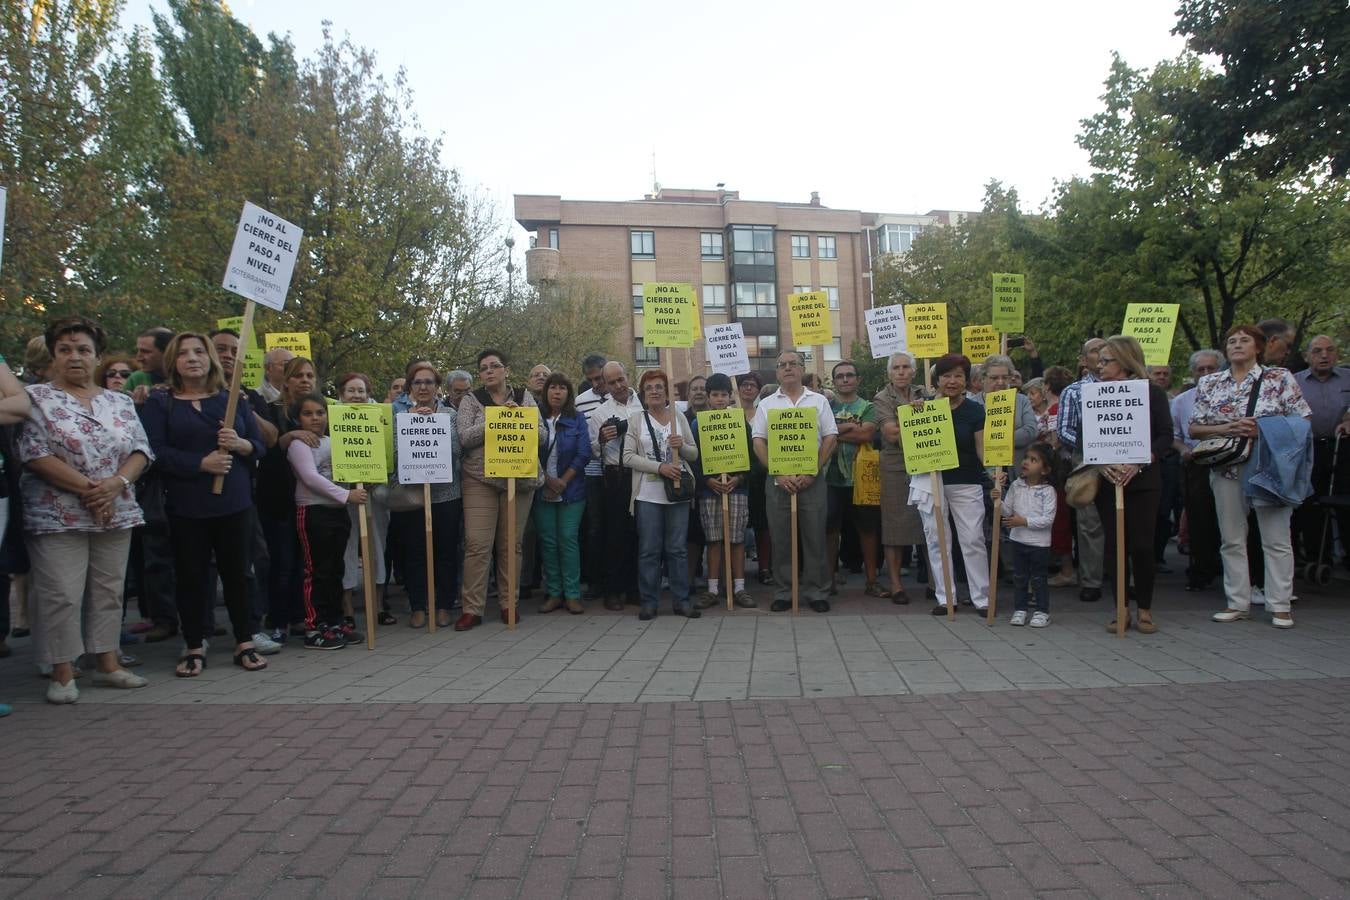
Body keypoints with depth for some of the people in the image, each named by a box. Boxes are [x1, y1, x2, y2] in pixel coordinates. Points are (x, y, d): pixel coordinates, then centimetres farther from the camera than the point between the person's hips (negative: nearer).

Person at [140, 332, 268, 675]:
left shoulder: (233, 399, 11)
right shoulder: (160, 402, 4)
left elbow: (260, 446, 8)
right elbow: (157, 451, -8)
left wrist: (239, 443, -14)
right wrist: (201, 463, -19)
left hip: (233, 502, 2)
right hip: (186, 505, -2)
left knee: (237, 572, 6)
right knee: (190, 576, 4)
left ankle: (244, 643, 16)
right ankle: (194, 648, 16)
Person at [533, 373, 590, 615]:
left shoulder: (578, 419, 2)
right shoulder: (536, 418, 3)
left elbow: (584, 454, -4)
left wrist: (563, 481, -9)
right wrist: (546, 479, -8)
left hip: (571, 491, -1)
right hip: (542, 491, 1)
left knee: (568, 540, -3)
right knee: (547, 542, 3)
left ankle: (572, 595, 2)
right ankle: (553, 593, 11)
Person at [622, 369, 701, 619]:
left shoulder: (679, 418, 10)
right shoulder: (635, 420, 3)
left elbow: (694, 454, 12)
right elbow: (628, 457, -6)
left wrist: (682, 445, -10)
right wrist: (660, 467, -16)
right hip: (647, 494, -2)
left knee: (677, 549, 6)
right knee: (649, 550, 2)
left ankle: (682, 601, 14)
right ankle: (649, 602, 11)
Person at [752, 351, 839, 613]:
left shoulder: (819, 401, 8)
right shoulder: (766, 404, 8)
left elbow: (830, 439, 3)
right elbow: (759, 443, 2)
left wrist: (813, 473, -8)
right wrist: (779, 474, -9)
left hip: (812, 480, 0)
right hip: (777, 480, 1)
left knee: (815, 538, 3)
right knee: (780, 539, 4)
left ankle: (816, 592, 13)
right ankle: (783, 593, 14)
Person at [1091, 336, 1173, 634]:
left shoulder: (1152, 393, 1)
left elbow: (1165, 436, -3)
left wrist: (1137, 463, -17)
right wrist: (1101, 465, -13)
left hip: (1143, 479, -2)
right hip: (1107, 480, 2)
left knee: (1142, 544, -3)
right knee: (1113, 544, 2)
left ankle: (1144, 609, 12)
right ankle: (1122, 609, 12)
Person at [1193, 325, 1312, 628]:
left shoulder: (1280, 378, 3)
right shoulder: (1209, 383, 9)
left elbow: (1302, 422, -1)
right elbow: (1194, 429, 6)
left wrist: (1263, 430, -15)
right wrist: (1225, 428, -11)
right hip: (1226, 468, 3)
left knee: (1276, 538, 1)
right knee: (1231, 538, 6)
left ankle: (1280, 606, 9)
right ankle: (1238, 603, 15)